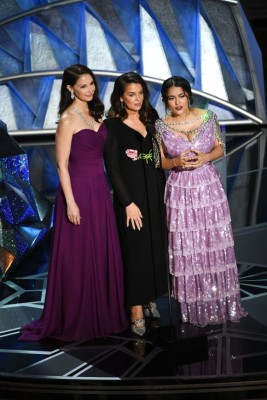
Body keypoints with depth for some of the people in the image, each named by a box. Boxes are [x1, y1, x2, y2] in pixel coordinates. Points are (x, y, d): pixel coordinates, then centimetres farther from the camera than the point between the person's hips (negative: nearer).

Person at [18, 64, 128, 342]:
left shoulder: (95, 114, 11)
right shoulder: (68, 119, -10)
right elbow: (62, 164, -13)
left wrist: (103, 188, 10)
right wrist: (70, 202, -17)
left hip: (100, 188, 7)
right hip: (79, 188, -7)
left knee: (103, 253, 11)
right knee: (78, 256, 2)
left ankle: (102, 313, 25)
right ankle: (76, 319, 16)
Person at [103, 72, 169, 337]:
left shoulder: (150, 121, 8)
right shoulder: (113, 126, -7)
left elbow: (158, 160, 13)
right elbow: (112, 169, -11)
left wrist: (162, 192, 7)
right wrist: (128, 203, -15)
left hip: (155, 193, 5)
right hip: (130, 195, -5)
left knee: (156, 247, 10)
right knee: (136, 250, -2)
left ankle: (150, 298, 24)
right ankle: (137, 310, 7)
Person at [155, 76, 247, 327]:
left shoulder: (207, 117, -1)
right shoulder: (161, 126, -3)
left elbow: (220, 148, 6)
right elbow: (159, 162, 3)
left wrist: (205, 158, -14)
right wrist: (177, 162, -18)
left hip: (209, 186, 1)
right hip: (180, 190, -1)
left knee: (215, 243, 6)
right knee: (186, 247, 2)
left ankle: (220, 302, 22)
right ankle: (193, 306, 16)